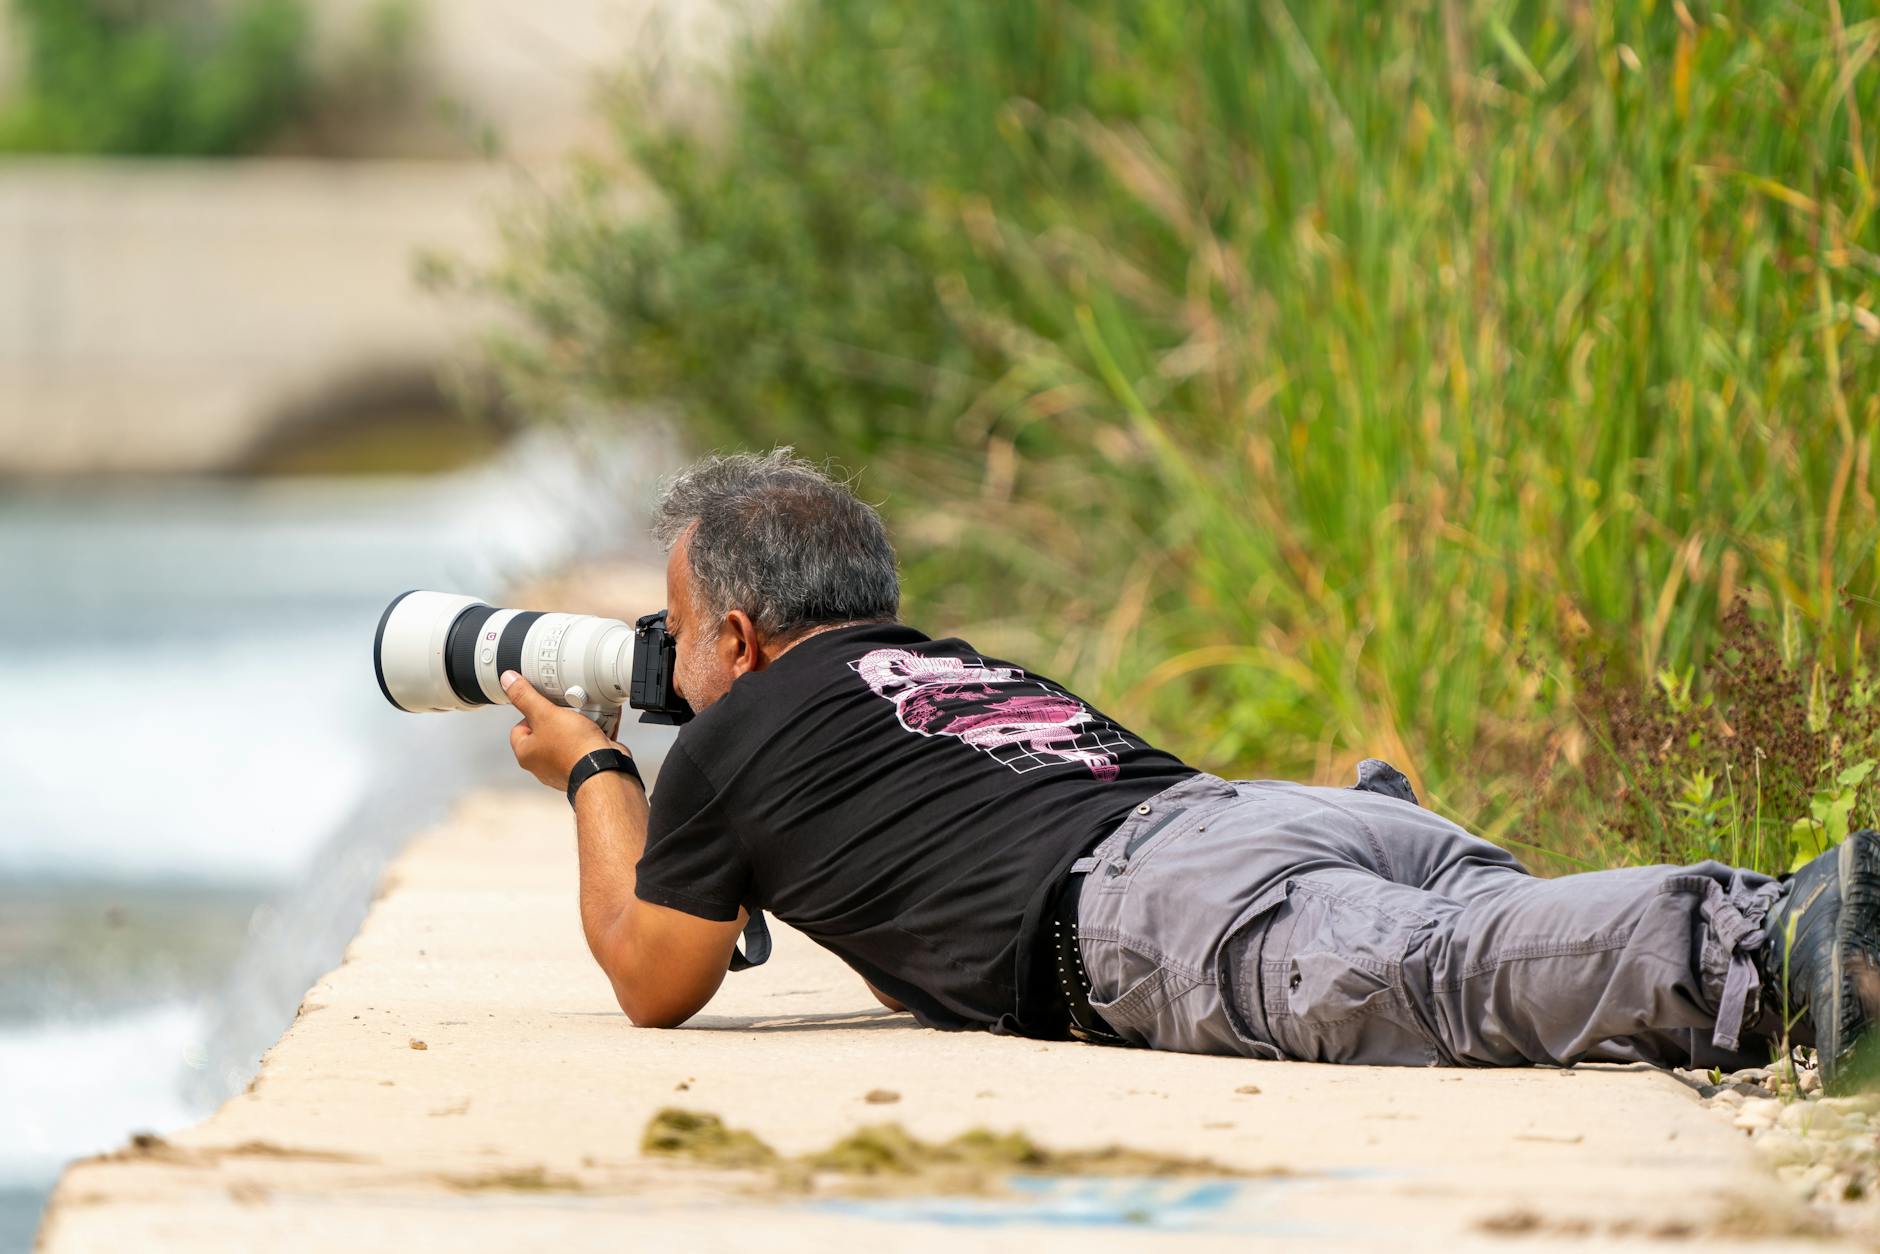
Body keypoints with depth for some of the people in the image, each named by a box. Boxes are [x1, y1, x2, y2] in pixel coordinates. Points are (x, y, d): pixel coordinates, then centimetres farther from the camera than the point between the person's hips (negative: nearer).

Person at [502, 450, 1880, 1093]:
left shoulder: (741, 732, 24)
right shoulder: (982, 673, 45)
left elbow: (654, 981, 33)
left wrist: (593, 776, 49)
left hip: (1148, 895, -8)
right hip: (1279, 801, 8)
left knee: (1427, 983, -32)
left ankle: (1760, 964, -59)